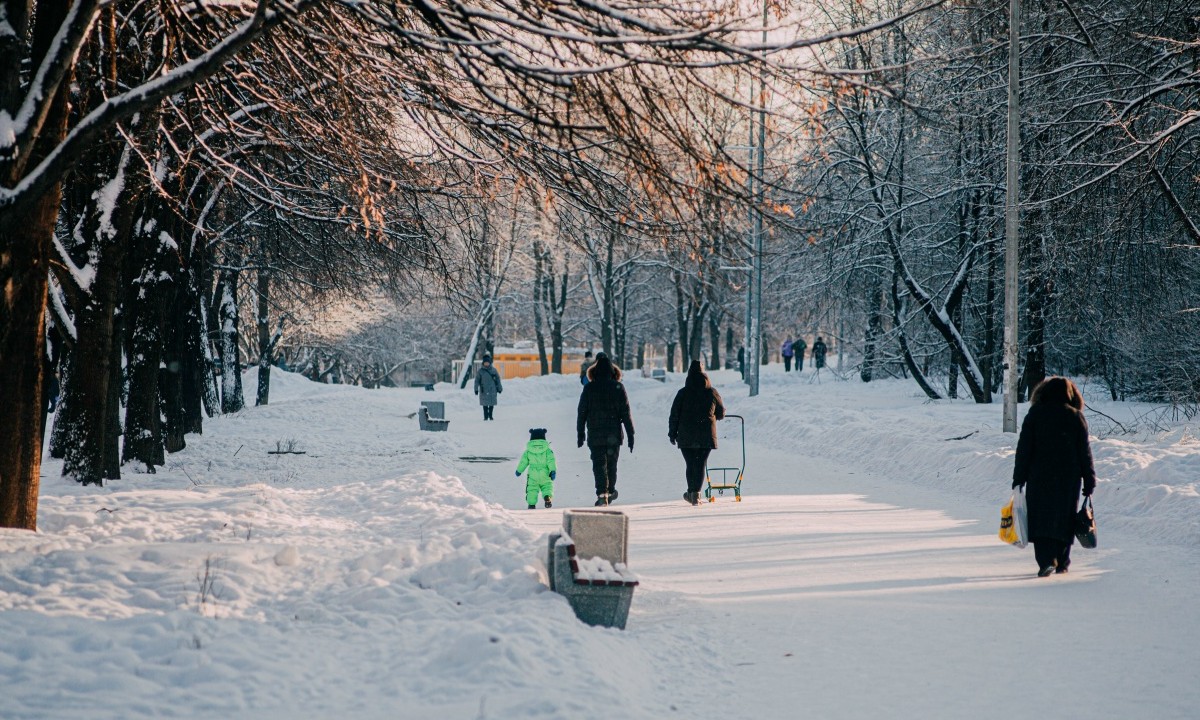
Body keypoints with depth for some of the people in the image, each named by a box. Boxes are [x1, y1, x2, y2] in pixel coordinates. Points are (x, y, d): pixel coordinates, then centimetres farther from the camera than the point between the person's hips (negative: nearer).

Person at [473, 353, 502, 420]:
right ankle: (486, 416, 7)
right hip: (484, 390, -1)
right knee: (485, 404, 0)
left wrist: (499, 388, 10)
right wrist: (476, 389, -1)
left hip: (492, 389, 1)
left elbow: (498, 379, 9)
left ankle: (490, 415, 14)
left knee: (492, 404, 2)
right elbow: (477, 380, 2)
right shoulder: (481, 370, 0)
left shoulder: (493, 370, 4)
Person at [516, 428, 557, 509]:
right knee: (547, 488, 2)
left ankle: (531, 504, 1)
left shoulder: (528, 451, 2)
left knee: (532, 490, 8)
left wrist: (519, 471, 22)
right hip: (545, 475, -1)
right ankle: (548, 497, -26)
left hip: (532, 475, 1)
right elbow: (551, 461, -9)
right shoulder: (547, 450, -1)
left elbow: (523, 462, 9)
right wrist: (553, 471, -10)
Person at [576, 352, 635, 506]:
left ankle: (602, 493, -15)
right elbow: (625, 412, -4)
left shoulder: (589, 388, -3)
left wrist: (580, 433, 9)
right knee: (612, 464, 17)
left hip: (595, 435, -1)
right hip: (614, 434, 1)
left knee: (599, 464, 0)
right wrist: (631, 434, 1)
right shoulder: (618, 387, -3)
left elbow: (582, 412, 0)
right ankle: (610, 491, 28)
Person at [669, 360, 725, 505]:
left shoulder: (683, 393, -3)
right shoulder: (712, 393, 1)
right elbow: (721, 413, 12)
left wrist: (672, 433, 6)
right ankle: (696, 493, -5)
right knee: (701, 464, 3)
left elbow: (674, 415, -3)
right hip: (706, 435, 0)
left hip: (686, 436, 0)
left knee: (690, 464, 12)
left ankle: (692, 492, 18)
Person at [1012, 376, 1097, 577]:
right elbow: (1084, 451, 2)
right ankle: (1062, 562, 17)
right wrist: (1089, 481, 7)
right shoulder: (1076, 417, 2)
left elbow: (1024, 449, -2)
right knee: (1064, 518, 12)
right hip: (1069, 478, 2)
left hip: (1039, 476, -1)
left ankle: (1046, 560, -16)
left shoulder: (1035, 414, 0)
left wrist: (1018, 478, 1)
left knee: (1041, 518, -1)